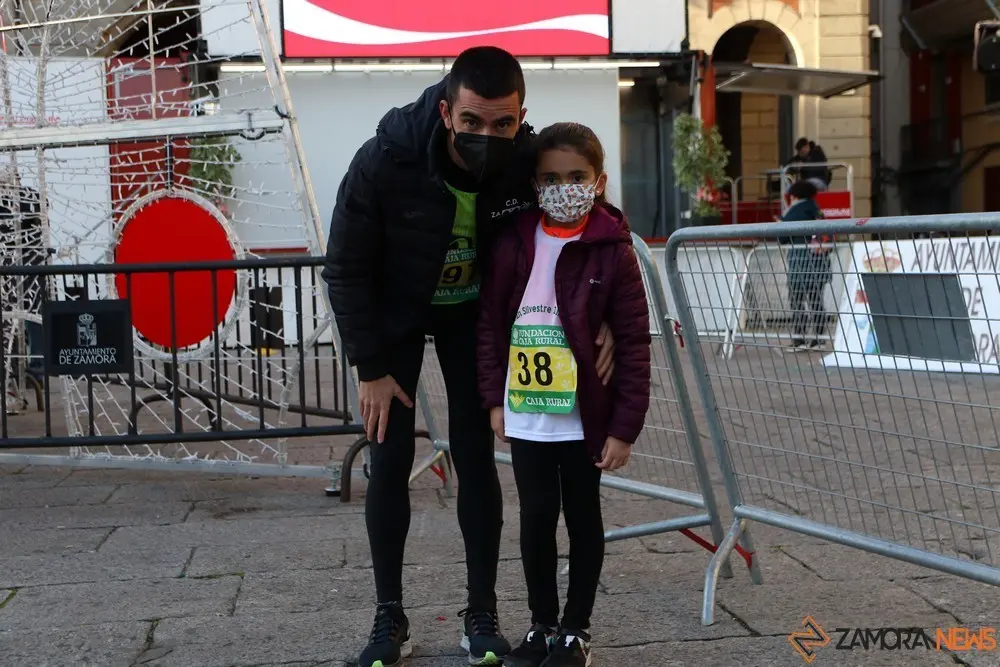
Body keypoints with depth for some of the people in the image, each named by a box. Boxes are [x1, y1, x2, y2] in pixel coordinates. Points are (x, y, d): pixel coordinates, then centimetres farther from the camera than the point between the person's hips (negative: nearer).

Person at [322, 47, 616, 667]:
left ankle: (482, 614, 11)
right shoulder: (384, 162, -33)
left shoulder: (530, 162, -28)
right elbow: (347, 269, -19)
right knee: (391, 461, -2)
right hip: (394, 315, -1)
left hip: (473, 314, 1)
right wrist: (371, 367, -18)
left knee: (476, 458, -1)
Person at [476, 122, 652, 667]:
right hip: (525, 417, 3)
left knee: (583, 521, 12)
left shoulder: (612, 250, -10)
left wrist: (625, 426, -12)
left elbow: (634, 344, -10)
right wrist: (495, 398, 3)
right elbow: (491, 321, 6)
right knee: (535, 520, 12)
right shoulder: (514, 244, 0)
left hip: (585, 418, -3)